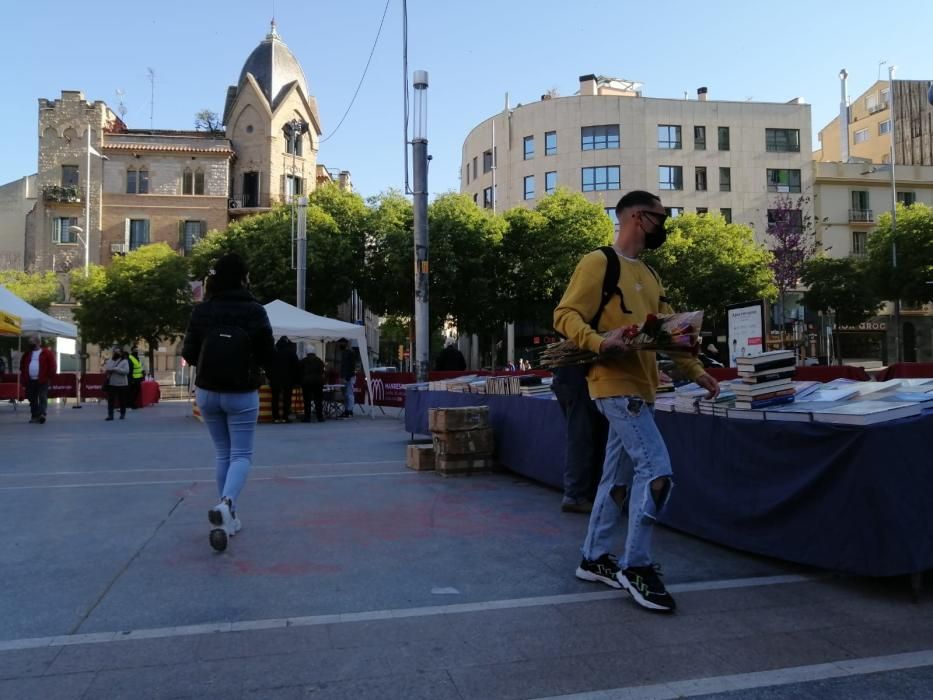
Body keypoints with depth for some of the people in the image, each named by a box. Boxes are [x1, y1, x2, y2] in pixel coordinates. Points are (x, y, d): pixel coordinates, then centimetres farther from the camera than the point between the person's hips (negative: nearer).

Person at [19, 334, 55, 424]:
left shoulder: (46, 353, -2)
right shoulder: (27, 354, 14)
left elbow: (52, 366, -5)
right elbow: (22, 366, 21)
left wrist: (48, 376, -8)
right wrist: (24, 378, 11)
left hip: (42, 381, -5)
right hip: (30, 381, 6)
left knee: (42, 398, -12)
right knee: (33, 399, 9)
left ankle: (42, 414, -21)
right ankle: (34, 416, 15)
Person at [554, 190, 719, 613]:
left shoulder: (648, 275, 20)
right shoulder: (598, 263, -6)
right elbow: (565, 315, -13)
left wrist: (695, 372, 11)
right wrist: (599, 342, -29)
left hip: (640, 387, 9)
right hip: (617, 385, -9)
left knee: (619, 478, 12)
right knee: (657, 470, -13)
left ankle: (594, 559, 23)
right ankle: (636, 567, -1)